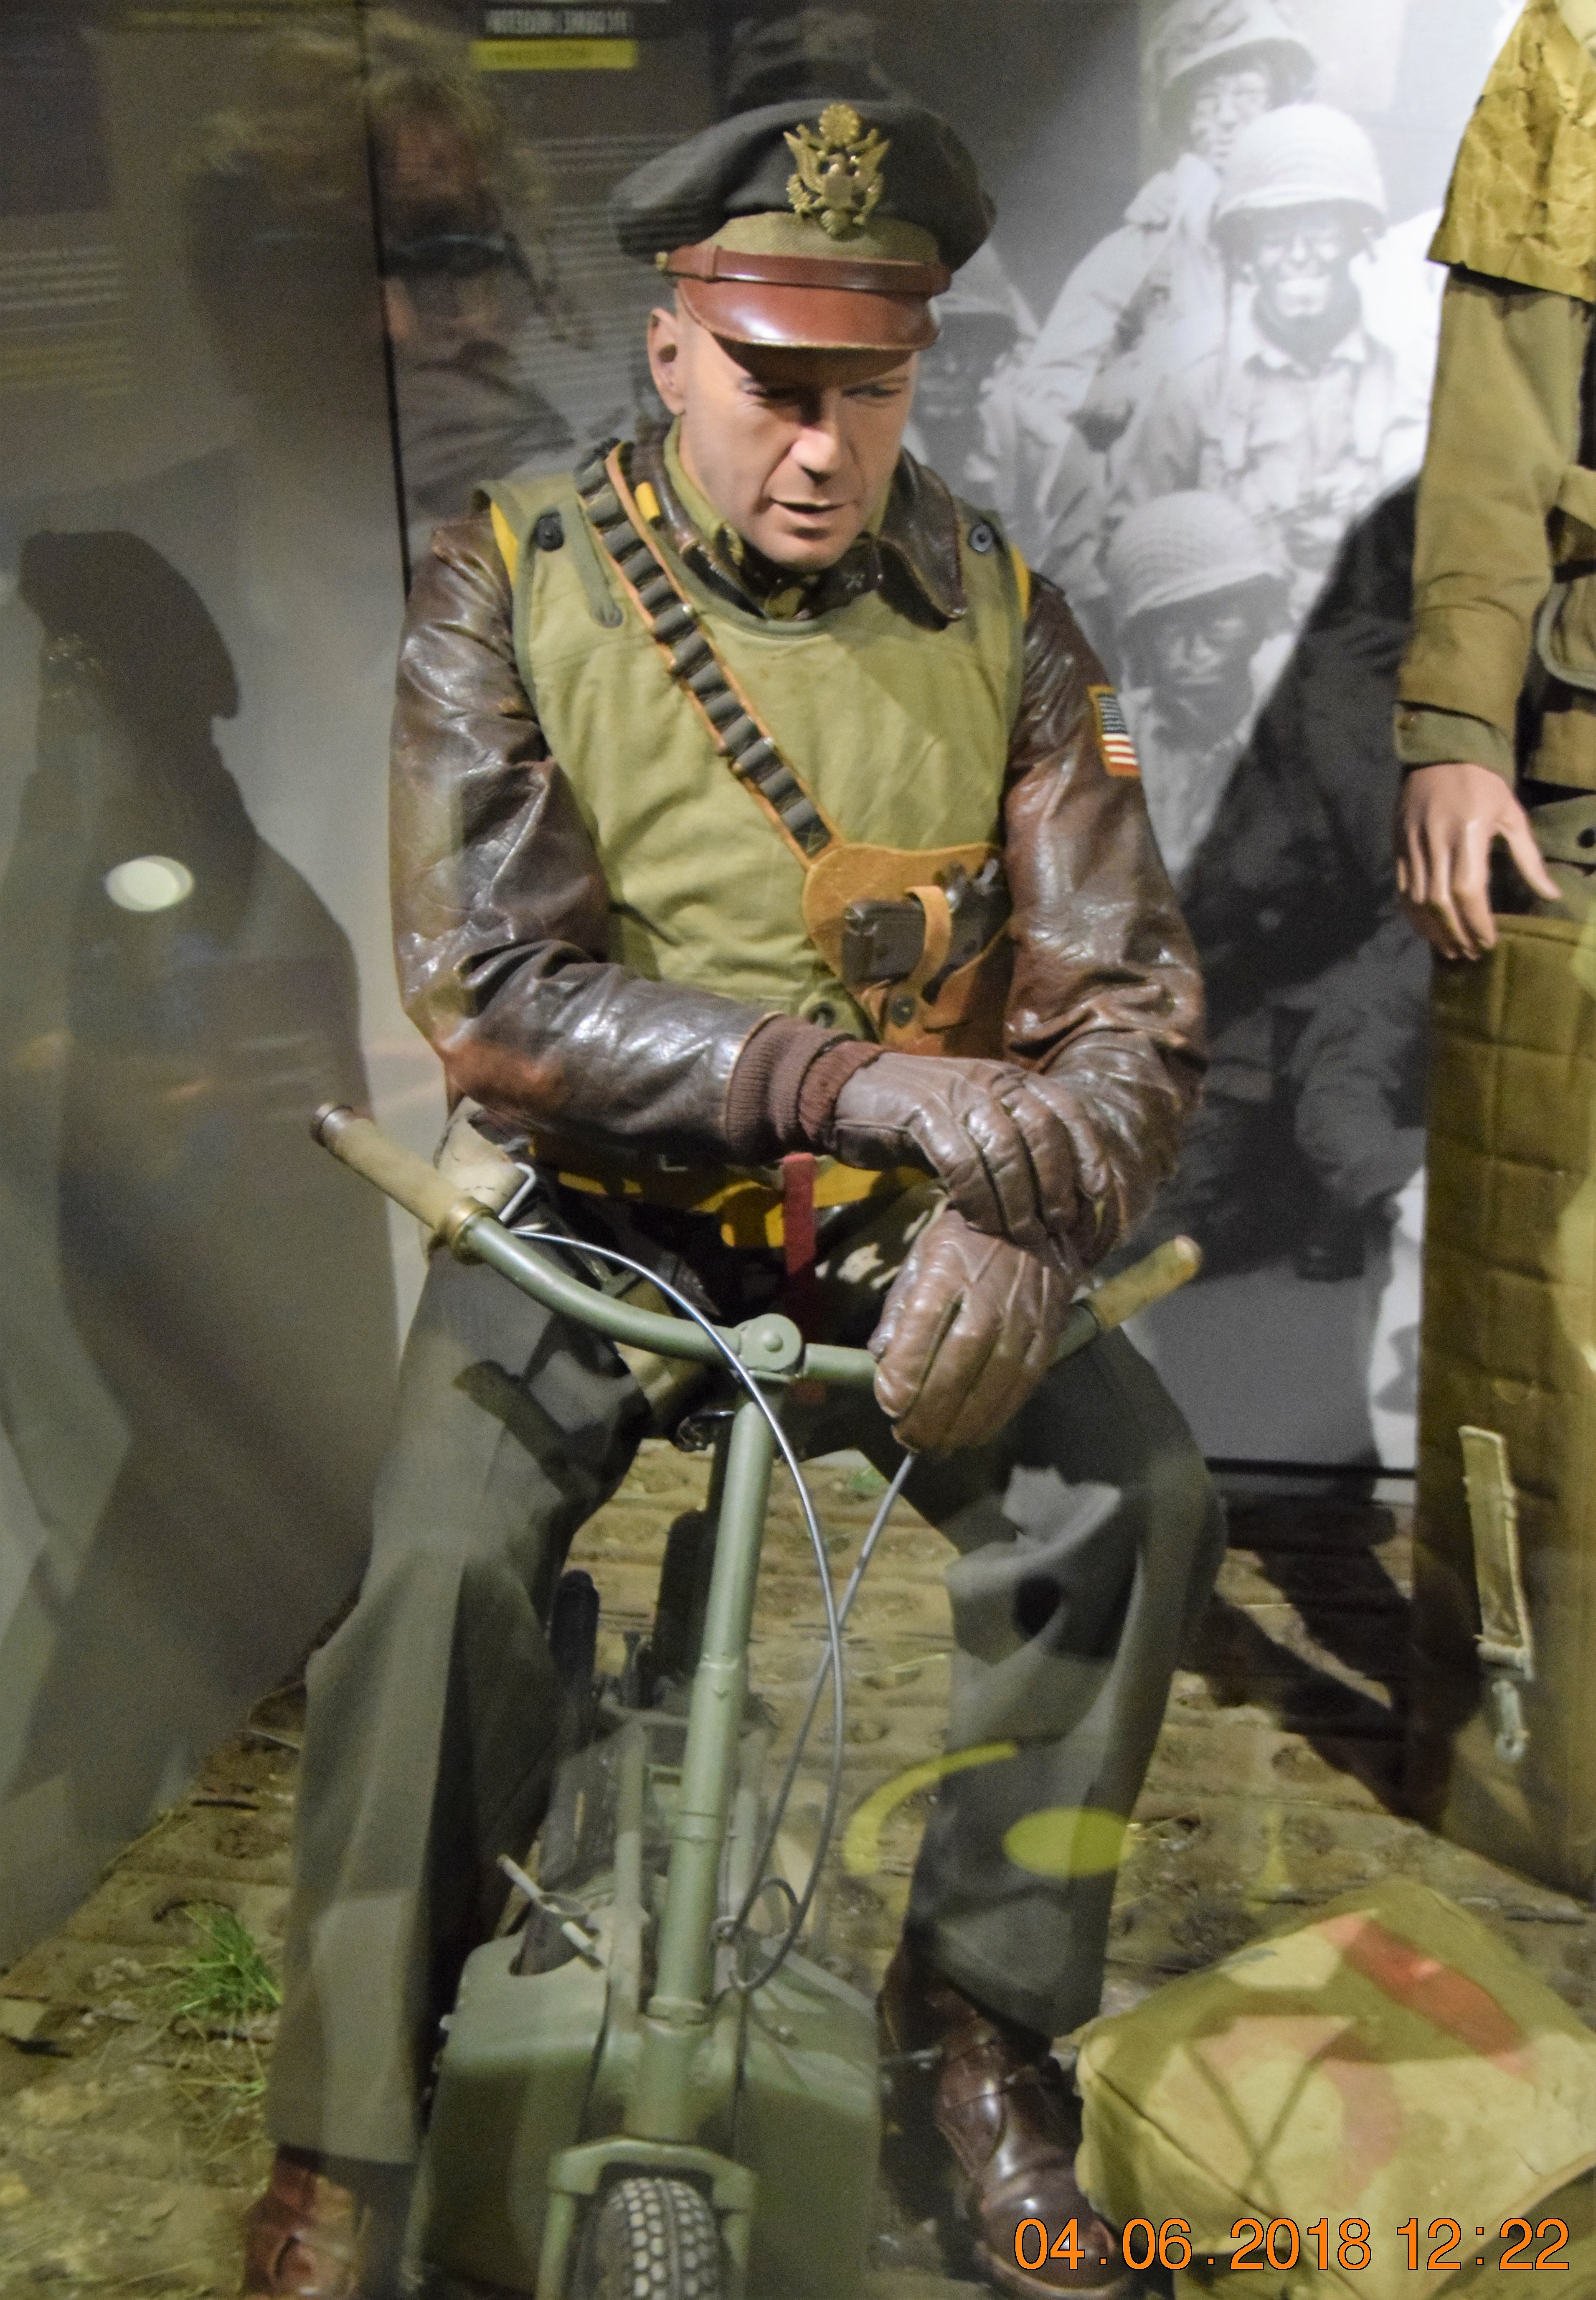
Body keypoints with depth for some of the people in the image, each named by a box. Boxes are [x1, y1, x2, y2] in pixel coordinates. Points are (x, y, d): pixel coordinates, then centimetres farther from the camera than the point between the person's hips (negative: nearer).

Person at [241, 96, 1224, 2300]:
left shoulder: (996, 616, 0)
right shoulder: (508, 590, -6)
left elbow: (1130, 1004, -4)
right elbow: (492, 996, -17)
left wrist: (1024, 1221, -26)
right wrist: (858, 1076, -29)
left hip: (891, 1228, 2)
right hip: (594, 1213, -1)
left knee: (1141, 1492, -21)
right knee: (445, 1562, -26)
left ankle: (983, 2000, 3)